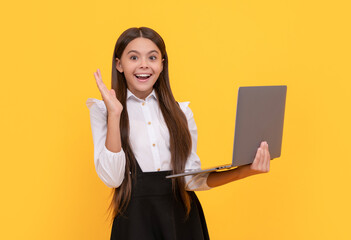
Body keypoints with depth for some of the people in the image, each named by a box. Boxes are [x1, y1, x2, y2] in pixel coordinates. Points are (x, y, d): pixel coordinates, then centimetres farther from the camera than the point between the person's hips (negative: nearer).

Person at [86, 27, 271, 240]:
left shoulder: (181, 112, 8)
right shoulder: (102, 110, 1)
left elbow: (192, 179, 2)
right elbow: (111, 178, -10)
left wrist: (244, 171, -11)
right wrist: (114, 114, -15)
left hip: (183, 217, 3)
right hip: (136, 220, -2)